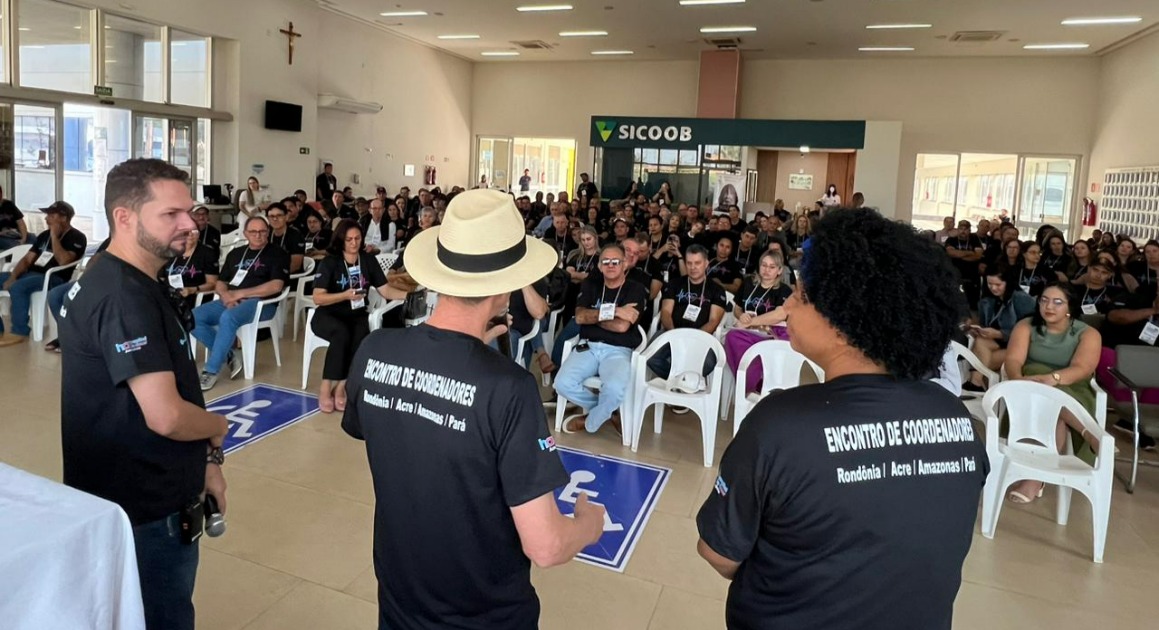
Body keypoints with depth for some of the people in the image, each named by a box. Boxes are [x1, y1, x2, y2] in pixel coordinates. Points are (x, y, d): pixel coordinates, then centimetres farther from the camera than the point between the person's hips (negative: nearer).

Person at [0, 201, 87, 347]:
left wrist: (55, 237, -12)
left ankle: (19, 332, -19)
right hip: (30, 274, 9)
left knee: (17, 287, -34)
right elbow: (27, 259, 16)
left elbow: (63, 261, -21)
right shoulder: (44, 235, 20)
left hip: (53, 278, -9)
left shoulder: (77, 238, -4)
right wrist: (12, 277, -1)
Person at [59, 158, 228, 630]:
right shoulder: (125, 297, -25)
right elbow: (165, 415, -31)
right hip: (145, 511, -10)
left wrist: (203, 459, 11)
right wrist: (219, 428, -10)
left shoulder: (123, 282, 9)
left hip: (141, 494, 10)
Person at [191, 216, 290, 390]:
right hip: (230, 302, 7)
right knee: (193, 317, -17)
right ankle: (229, 356, -6)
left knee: (228, 318, -36)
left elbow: (276, 286, -11)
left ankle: (210, 371, -24)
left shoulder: (277, 254, 3)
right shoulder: (235, 254, 21)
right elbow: (219, 283, 18)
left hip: (260, 303, -6)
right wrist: (226, 296, -7)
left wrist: (240, 293, -12)